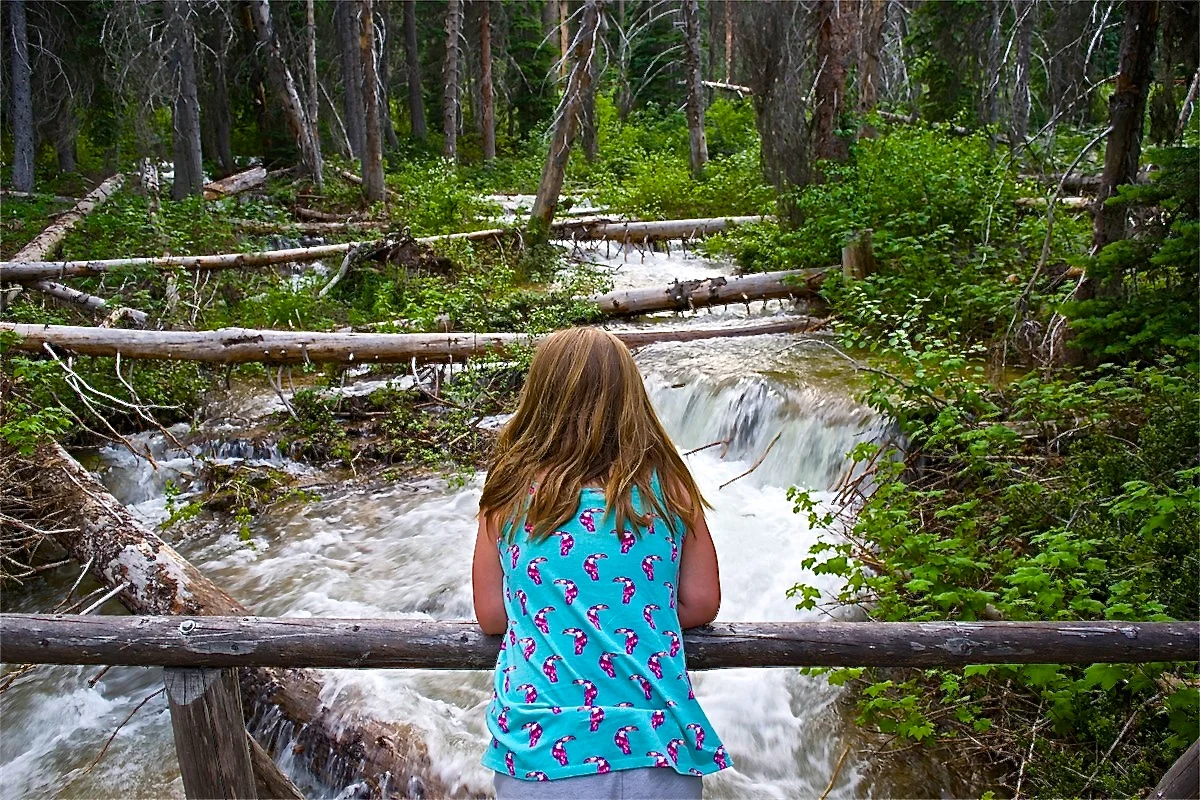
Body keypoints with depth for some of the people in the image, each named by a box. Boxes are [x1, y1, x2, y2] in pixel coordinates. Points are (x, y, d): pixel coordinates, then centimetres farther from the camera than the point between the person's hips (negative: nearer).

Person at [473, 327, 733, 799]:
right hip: (656, 745, 1)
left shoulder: (511, 492, -4)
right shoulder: (668, 487, -3)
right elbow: (701, 605, 3)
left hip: (543, 751, -1)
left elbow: (491, 617, 4)